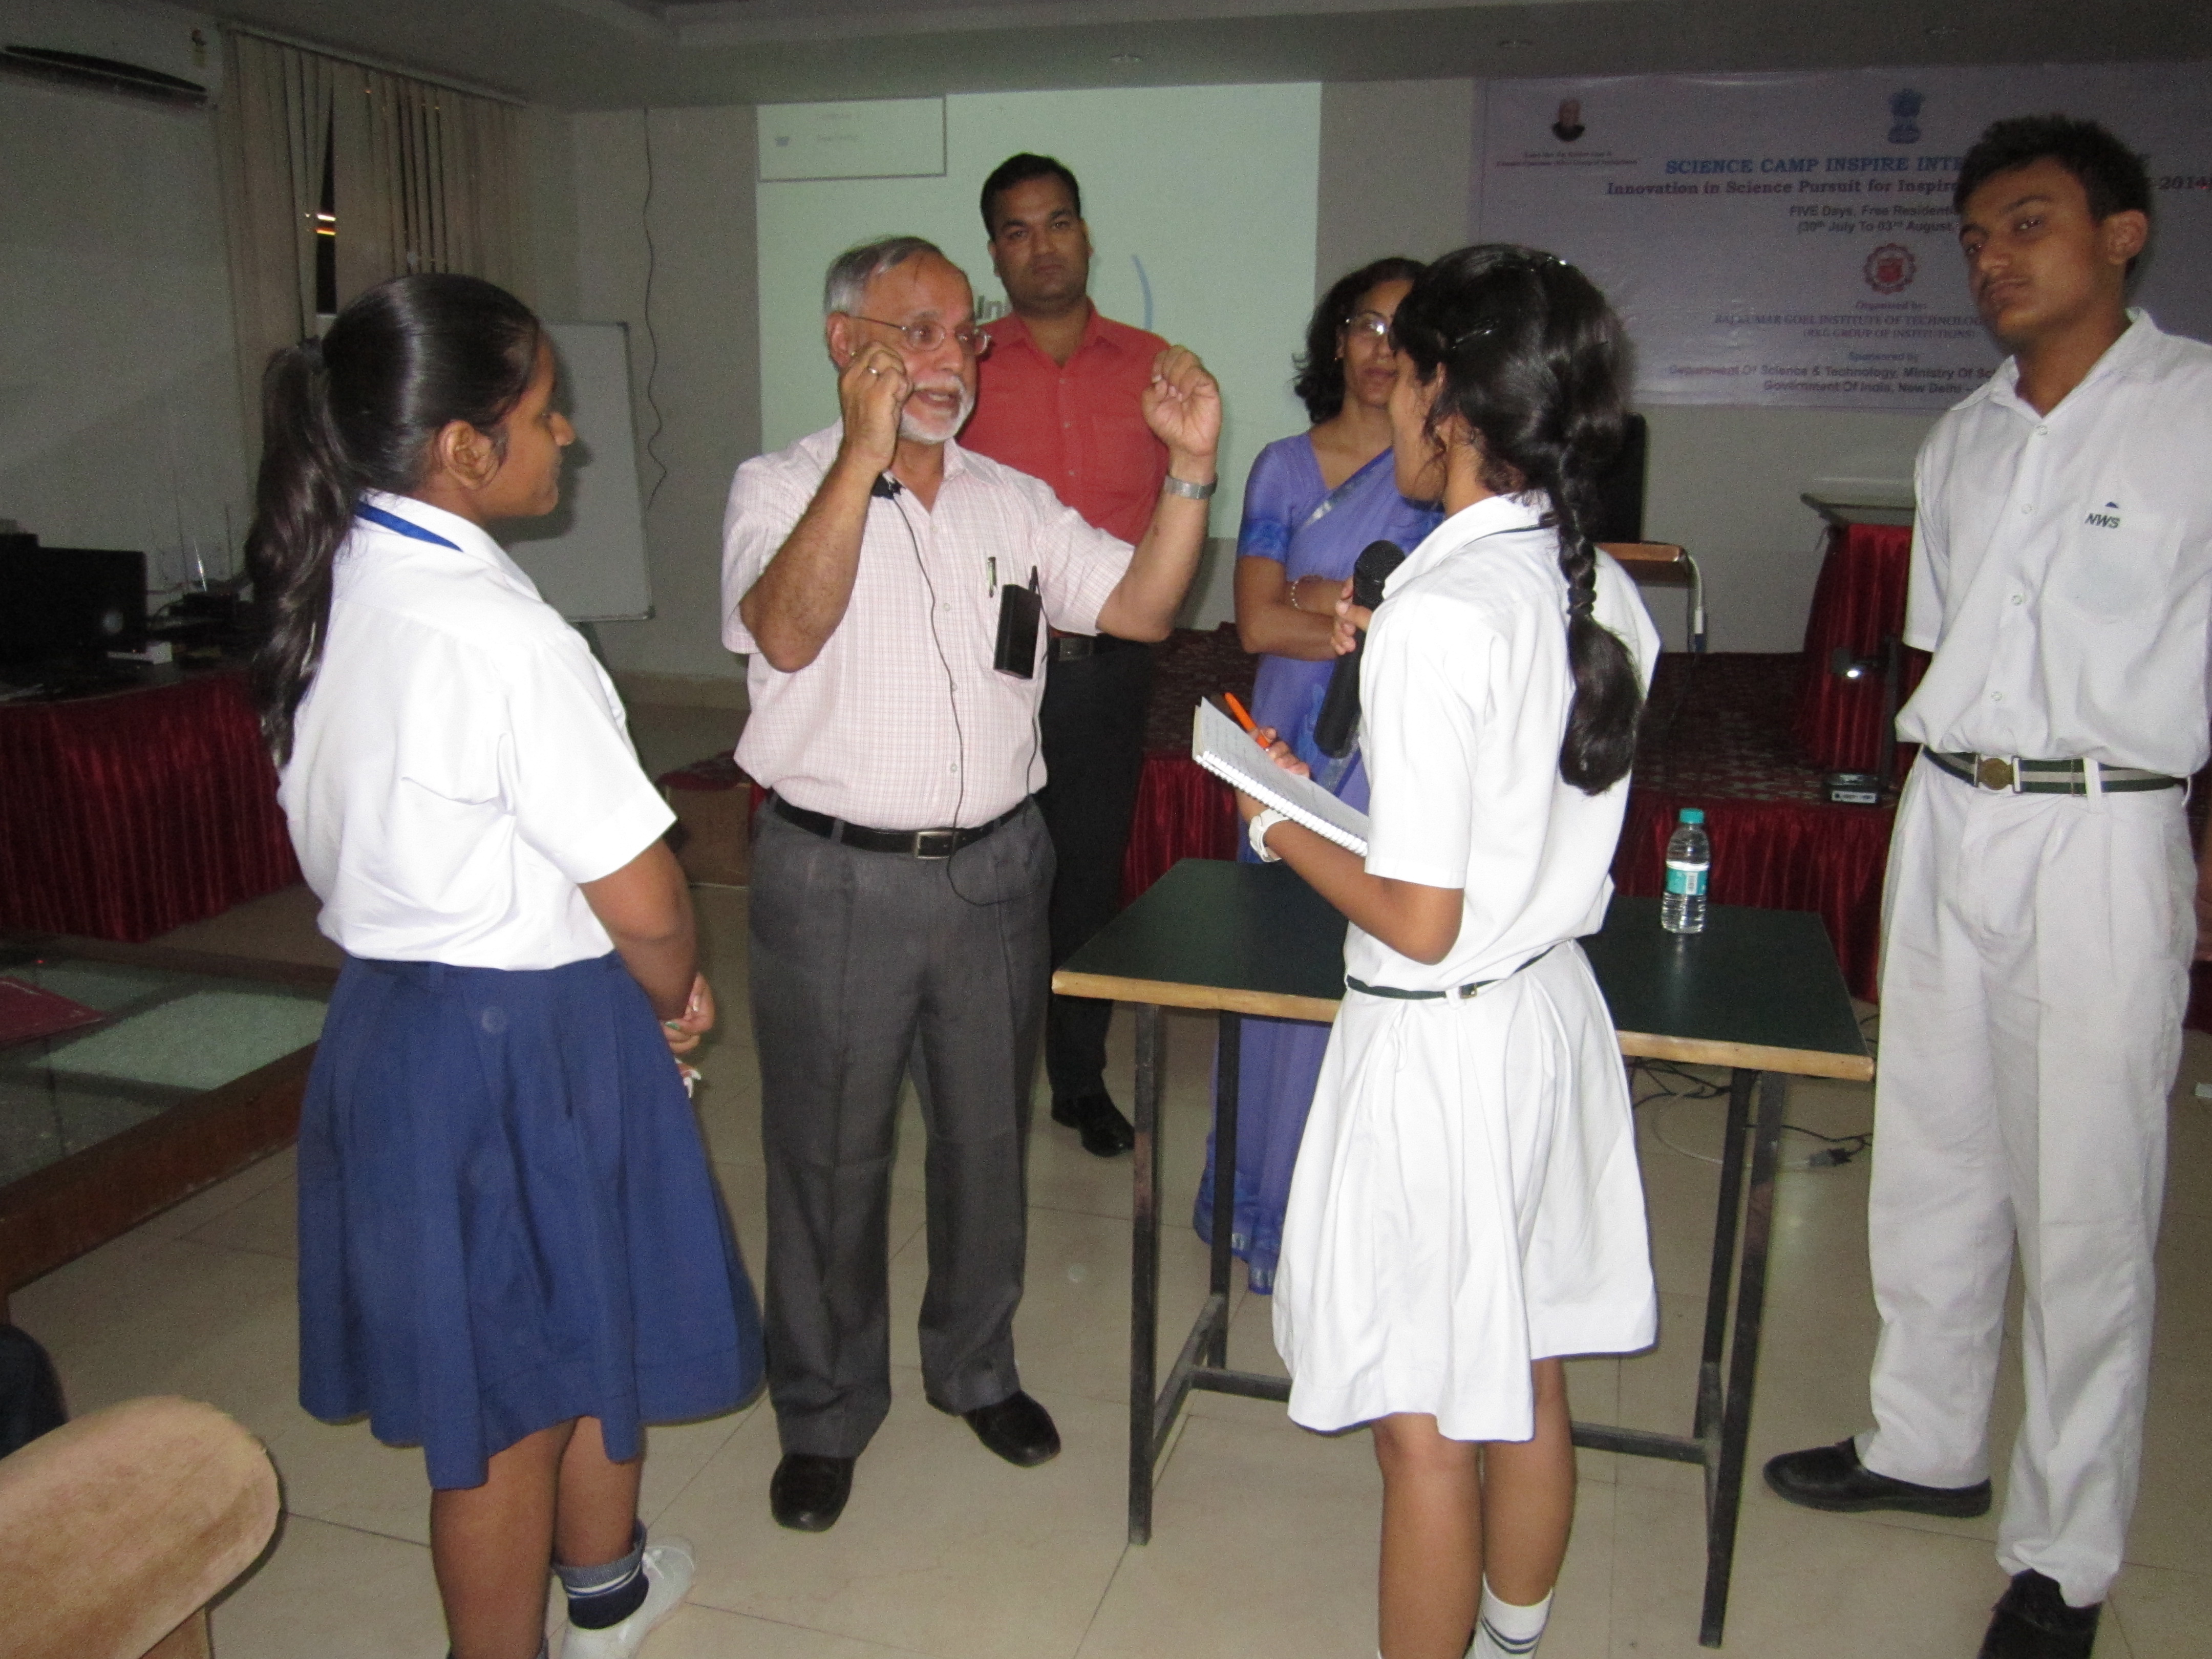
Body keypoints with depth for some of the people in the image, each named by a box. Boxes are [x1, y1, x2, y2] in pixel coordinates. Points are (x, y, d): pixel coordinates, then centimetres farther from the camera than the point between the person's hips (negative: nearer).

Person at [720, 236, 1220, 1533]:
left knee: (988, 1137, 17)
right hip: (837, 878, -4)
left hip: (994, 867, 4)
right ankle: (826, 1411, 30)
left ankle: (976, 1365, 40)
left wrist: (1192, 469, -12)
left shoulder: (1013, 501, 8)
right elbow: (788, 632, -24)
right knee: (830, 1157, 10)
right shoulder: (782, 489, -5)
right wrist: (867, 450, -30)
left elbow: (1142, 608, 1)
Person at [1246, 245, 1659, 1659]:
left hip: (1438, 1043, -9)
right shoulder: (1604, 590, 1)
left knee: (1426, 1427, 10)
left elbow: (1419, 919, -23)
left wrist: (1286, 832, -6)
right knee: (1528, 1386, 24)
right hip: (1560, 1011, 9)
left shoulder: (1440, 614, -23)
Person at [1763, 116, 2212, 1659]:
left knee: (2083, 1203, 2)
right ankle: (1928, 1442, 34)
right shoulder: (1963, 438, 12)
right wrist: (1909, 866, 16)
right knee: (1927, 1162, 15)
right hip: (1946, 824, 6)